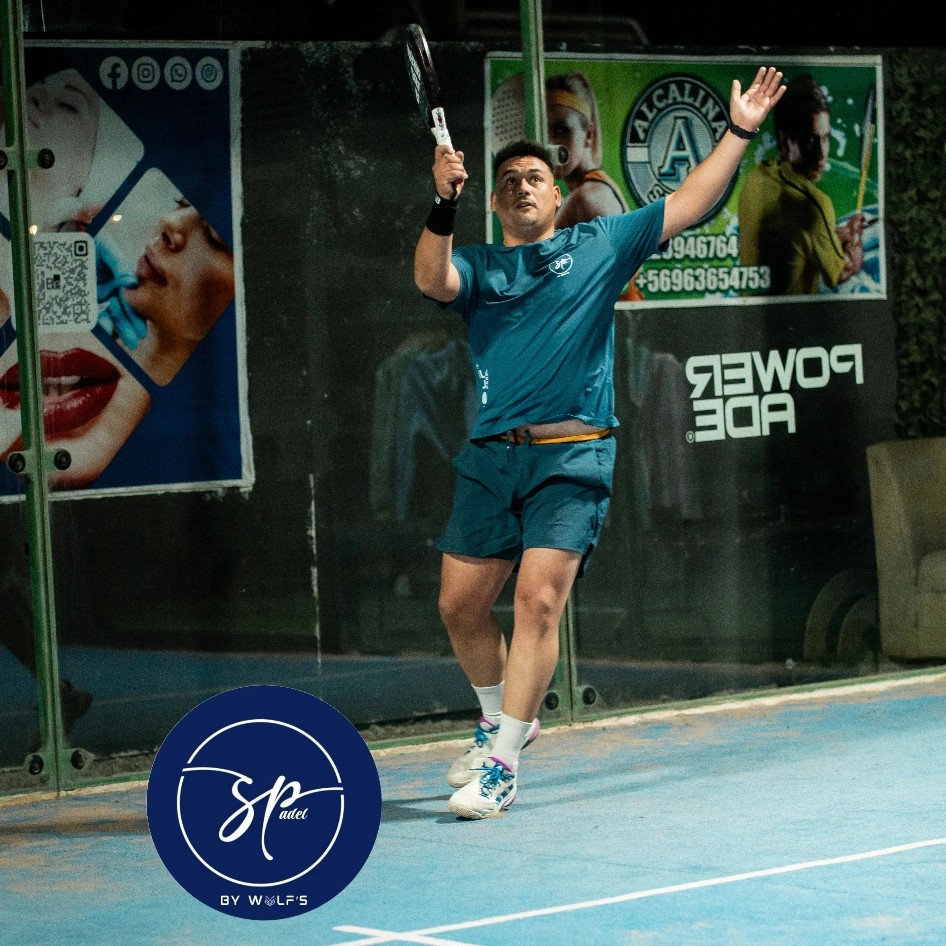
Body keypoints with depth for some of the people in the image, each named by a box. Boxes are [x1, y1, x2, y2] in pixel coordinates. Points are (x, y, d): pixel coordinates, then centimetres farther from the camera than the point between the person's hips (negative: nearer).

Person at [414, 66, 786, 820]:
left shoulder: (601, 245, 13)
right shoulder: (478, 266, 14)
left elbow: (688, 205, 10)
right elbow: (432, 280, -9)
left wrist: (739, 131, 3)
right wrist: (444, 206, -23)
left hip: (573, 456, -3)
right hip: (492, 455, 3)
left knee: (539, 600, -15)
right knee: (461, 605, 5)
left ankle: (502, 765, -12)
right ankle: (503, 719, 31)